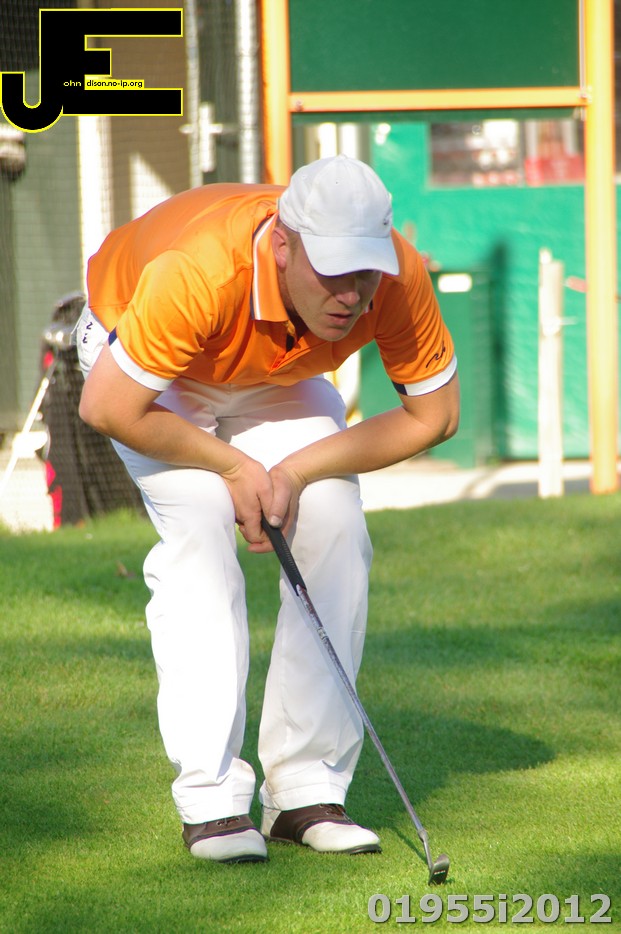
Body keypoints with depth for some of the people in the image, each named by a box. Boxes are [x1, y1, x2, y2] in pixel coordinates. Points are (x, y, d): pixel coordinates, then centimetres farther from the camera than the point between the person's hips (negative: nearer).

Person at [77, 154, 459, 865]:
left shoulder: (398, 276, -33)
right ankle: (212, 798, -20)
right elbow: (108, 407, -32)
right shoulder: (197, 274, -45)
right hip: (142, 357, -4)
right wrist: (232, 465, -22)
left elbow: (432, 413, -17)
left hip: (275, 376, 4)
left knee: (333, 525, -12)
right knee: (200, 524, -23)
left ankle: (307, 791, -3)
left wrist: (299, 471, -23)